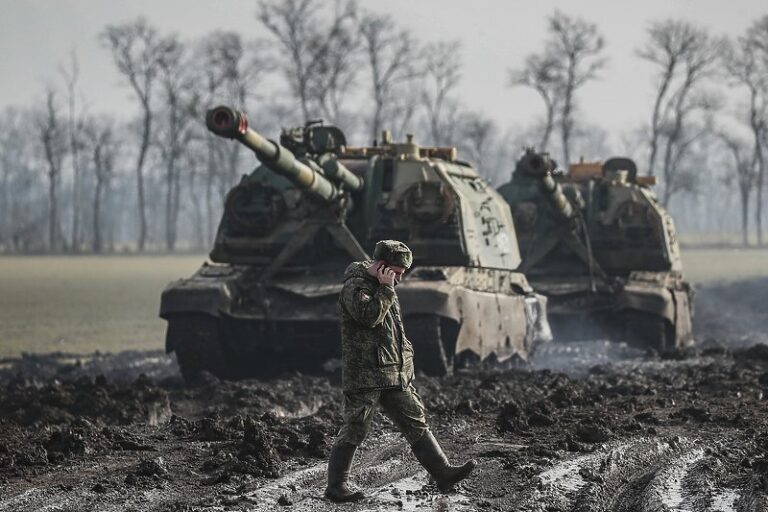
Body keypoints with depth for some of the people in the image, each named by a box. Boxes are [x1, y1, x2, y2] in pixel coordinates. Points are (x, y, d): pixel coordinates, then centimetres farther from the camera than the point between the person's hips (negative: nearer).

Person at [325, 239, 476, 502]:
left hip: (394, 373, 9)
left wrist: (406, 355, 22)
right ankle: (336, 486, 6)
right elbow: (369, 316, -29)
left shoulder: (383, 288, 17)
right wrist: (385, 289, -20)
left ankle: (443, 473, 6)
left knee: (416, 422, 6)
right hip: (364, 375, -9)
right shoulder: (354, 287, -12)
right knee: (354, 431, -3)